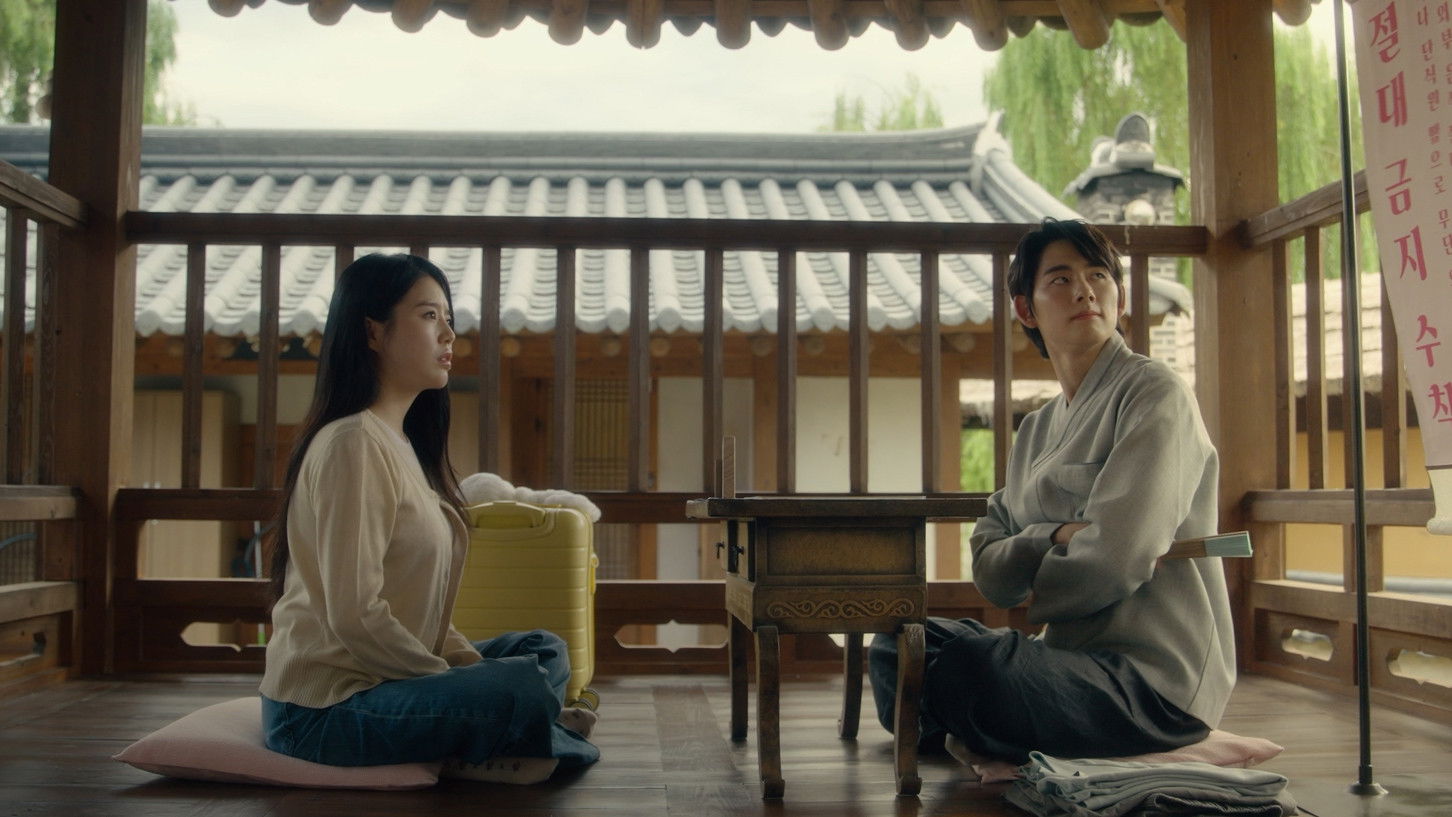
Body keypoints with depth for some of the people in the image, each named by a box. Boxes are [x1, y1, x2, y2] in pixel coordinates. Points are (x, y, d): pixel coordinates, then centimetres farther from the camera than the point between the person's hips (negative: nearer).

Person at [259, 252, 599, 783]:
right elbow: (355, 615, -22)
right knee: (526, 687, -27)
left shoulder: (403, 442, 14)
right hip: (322, 710, -10)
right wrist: (454, 681, -11)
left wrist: (470, 661, 0)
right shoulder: (353, 442, -16)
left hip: (383, 677, 10)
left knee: (546, 651, 13)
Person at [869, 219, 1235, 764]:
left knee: (961, 667, -29)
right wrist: (1057, 538, -16)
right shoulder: (1036, 431, 14)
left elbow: (1115, 560, -19)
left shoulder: (1154, 393, -9)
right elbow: (988, 569, 4)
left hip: (1156, 677, -8)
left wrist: (1036, 596, -1)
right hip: (1073, 655, 8)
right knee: (895, 647, 3)